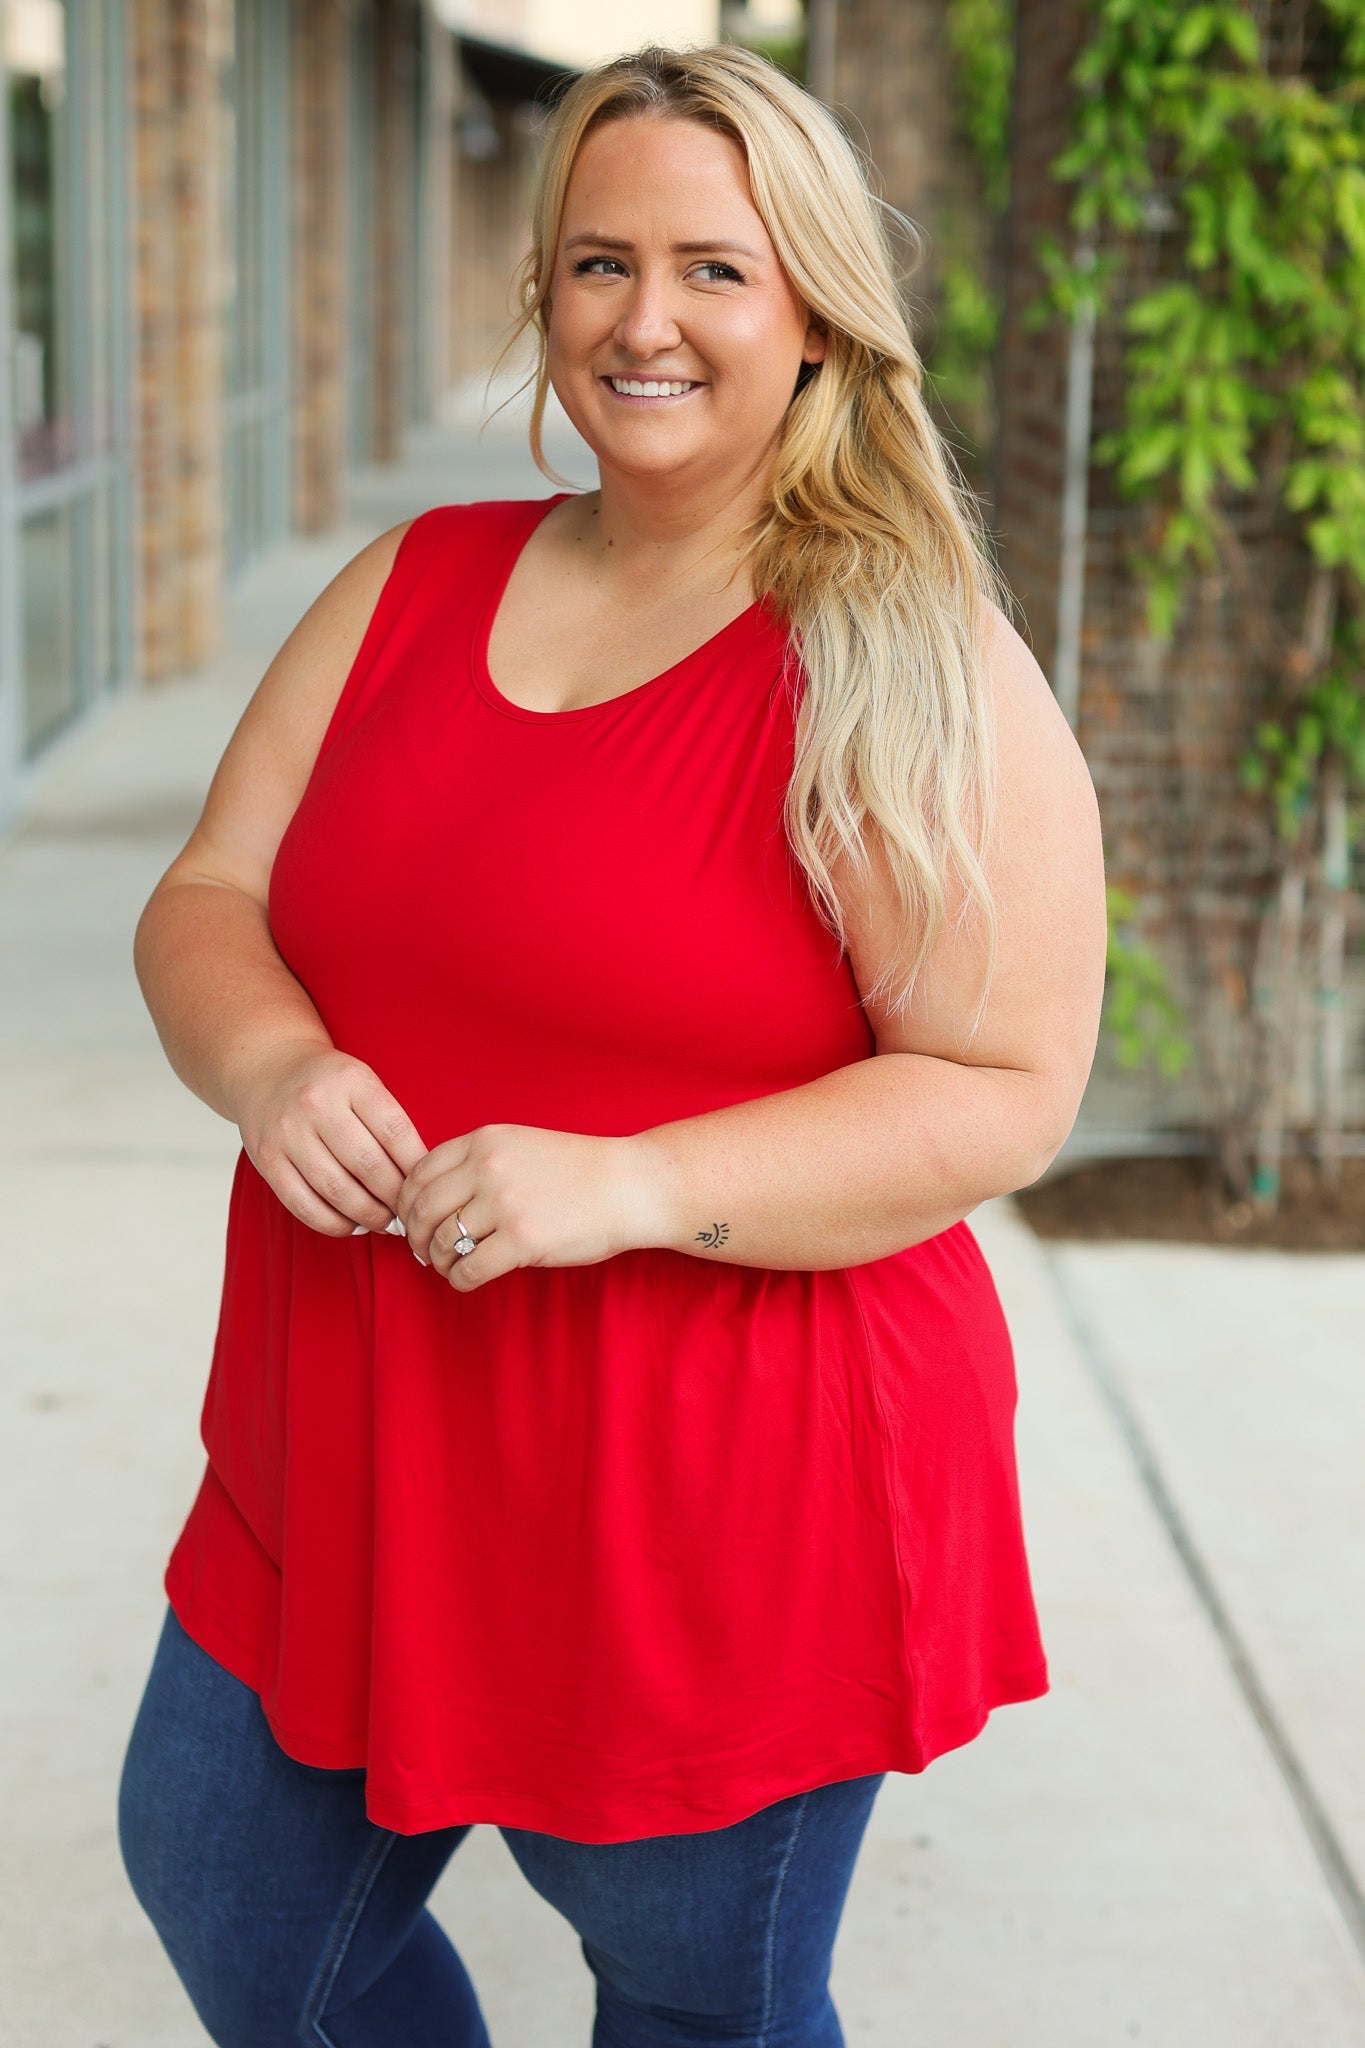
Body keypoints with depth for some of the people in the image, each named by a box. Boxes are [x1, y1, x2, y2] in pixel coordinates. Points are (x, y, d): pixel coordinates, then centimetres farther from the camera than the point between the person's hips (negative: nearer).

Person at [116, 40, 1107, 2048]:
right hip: (359, 1453, 6)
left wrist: (627, 1186, -26)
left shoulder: (918, 673, -12)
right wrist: (268, 1060, -17)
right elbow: (204, 902, 6)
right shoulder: (414, 586, 6)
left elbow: (1005, 1092, -16)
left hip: (723, 1507, -5)